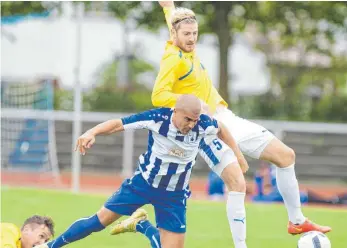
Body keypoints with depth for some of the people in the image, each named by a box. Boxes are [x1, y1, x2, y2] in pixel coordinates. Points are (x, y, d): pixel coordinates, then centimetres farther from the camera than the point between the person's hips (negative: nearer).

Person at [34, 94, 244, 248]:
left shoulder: (203, 125, -22)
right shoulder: (158, 118, -27)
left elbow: (221, 129, 2)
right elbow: (119, 124, -26)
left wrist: (236, 155, 11)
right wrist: (92, 133, -41)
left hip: (174, 195, 1)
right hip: (144, 182, -1)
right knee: (100, 221, 0)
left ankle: (140, 225, 24)